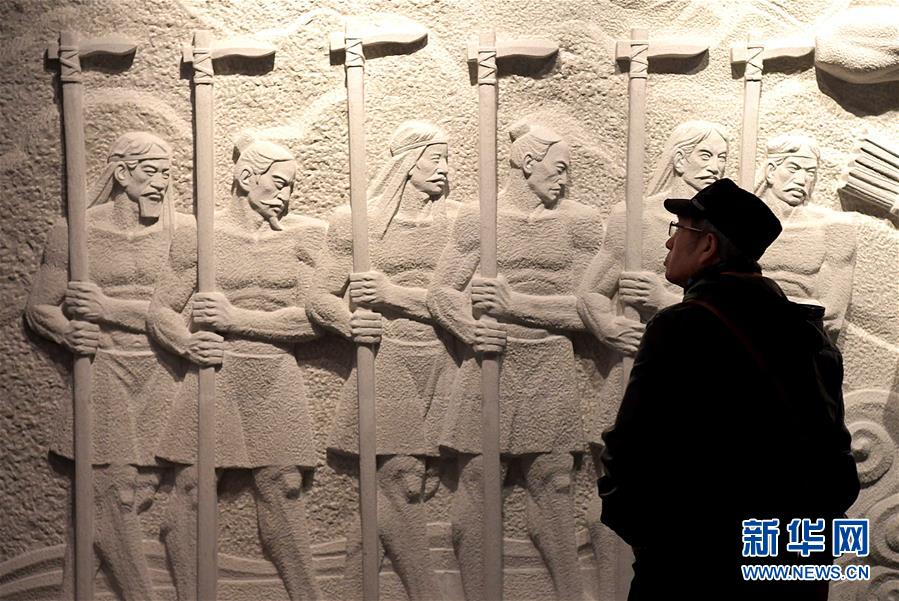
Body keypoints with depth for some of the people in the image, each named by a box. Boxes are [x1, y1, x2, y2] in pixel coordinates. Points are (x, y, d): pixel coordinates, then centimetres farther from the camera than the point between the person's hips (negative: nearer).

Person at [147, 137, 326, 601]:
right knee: (191, 487, -3)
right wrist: (188, 344, -16)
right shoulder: (197, 236, 5)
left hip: (275, 380, 1)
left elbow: (313, 318, -4)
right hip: (212, 376, 0)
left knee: (282, 488, 0)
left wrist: (236, 319, -11)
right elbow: (161, 311, 6)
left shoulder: (304, 235, 6)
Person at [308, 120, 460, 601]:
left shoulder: (455, 220, 8)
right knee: (400, 482, -9)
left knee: (384, 493, 4)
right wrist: (350, 321, -15)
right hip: (385, 366, -2)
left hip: (439, 367, 2)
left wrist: (395, 294, -11)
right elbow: (321, 299, 5)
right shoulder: (355, 221, 4)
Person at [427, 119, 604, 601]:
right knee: (476, 476, 1)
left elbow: (584, 307, -2)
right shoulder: (477, 218, 2)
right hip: (488, 360, -1)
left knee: (552, 480, 4)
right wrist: (472, 329, -18)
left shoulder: (579, 221, 4)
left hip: (549, 367, 1)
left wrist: (515, 302, -13)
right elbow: (441, 292, 1)